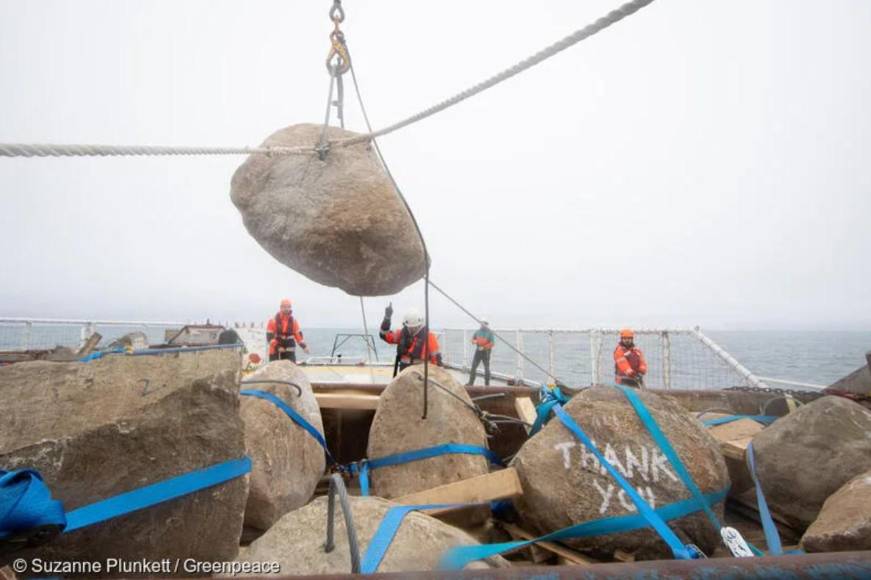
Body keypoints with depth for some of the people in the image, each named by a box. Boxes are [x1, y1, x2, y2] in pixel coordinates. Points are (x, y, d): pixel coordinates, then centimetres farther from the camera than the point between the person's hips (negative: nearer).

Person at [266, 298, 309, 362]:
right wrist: (277, 346, -21)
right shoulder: (273, 320, -6)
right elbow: (269, 336, -10)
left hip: (289, 351, 2)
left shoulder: (293, 321, 5)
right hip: (275, 351, -2)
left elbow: (298, 335, 6)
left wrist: (304, 346, -7)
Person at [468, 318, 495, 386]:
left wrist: (484, 347, -22)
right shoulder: (477, 331, 7)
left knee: (486, 367, 2)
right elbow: (472, 339, 15)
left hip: (486, 352, -4)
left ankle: (487, 383, 11)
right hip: (478, 351, 4)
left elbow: (492, 343, -13)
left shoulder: (490, 332, -7)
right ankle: (470, 382, 6)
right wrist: (475, 341, -9)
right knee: (473, 366, 1)